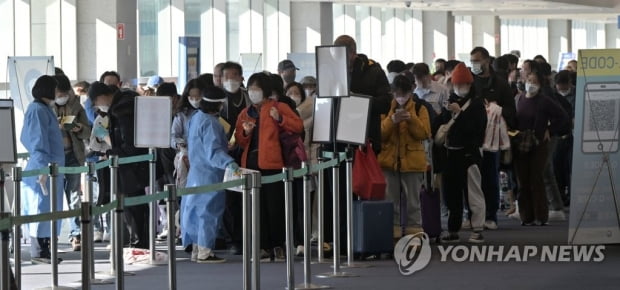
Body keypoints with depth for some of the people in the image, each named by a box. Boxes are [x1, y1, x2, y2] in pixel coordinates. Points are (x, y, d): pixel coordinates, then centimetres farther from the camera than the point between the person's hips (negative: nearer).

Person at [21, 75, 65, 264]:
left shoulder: (44, 109, 18)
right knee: (41, 209, -7)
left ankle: (44, 250, 16)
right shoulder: (38, 110, -13)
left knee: (48, 210, 12)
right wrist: (43, 167, -24)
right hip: (43, 170, -10)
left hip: (51, 169, 10)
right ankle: (38, 253, -5)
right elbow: (38, 141, -19)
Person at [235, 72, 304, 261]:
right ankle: (264, 247, 5)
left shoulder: (278, 107, 6)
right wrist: (245, 132, -4)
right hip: (251, 163, 4)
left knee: (274, 206, -5)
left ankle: (278, 246, 4)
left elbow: (298, 126, -1)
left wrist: (280, 119, -13)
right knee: (258, 208, 2)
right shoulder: (245, 114, 18)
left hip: (271, 163, -4)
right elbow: (240, 141, 16)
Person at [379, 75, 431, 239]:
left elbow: (424, 133, -7)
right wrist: (392, 120, -18)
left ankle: (414, 233, 7)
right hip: (389, 160, 2)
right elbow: (380, 134, -2)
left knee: (413, 201, 3)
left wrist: (411, 119, -20)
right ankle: (392, 234, 9)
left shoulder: (419, 109, 3)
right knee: (391, 201, 4)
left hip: (412, 162, -2)